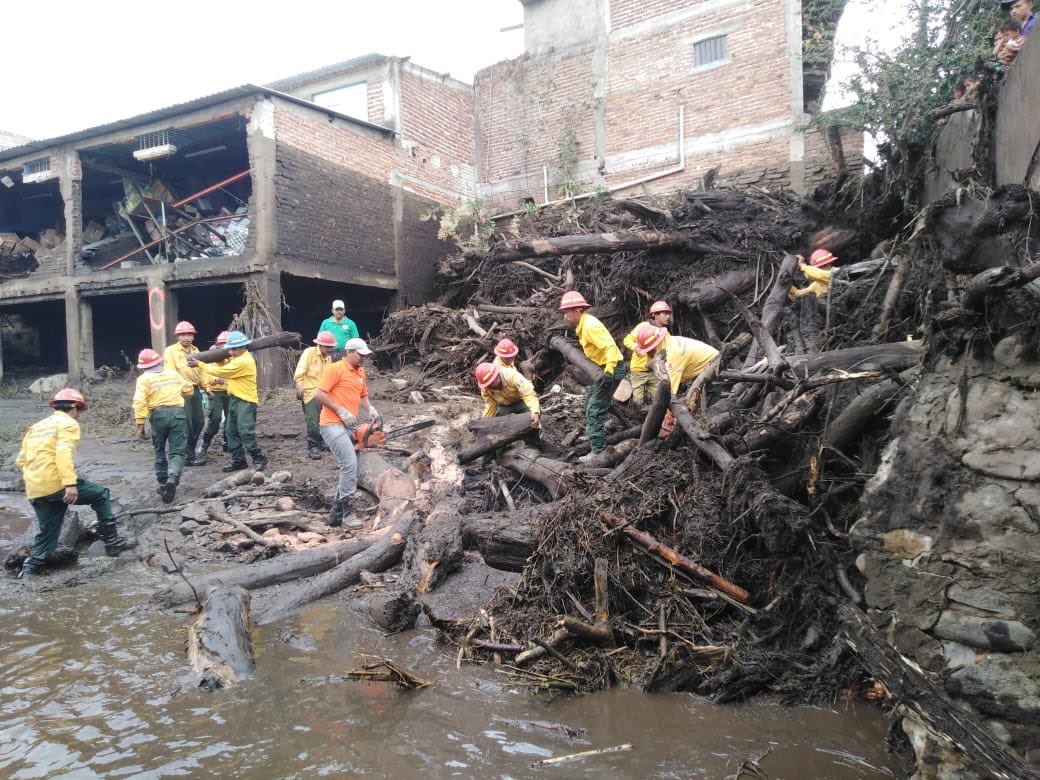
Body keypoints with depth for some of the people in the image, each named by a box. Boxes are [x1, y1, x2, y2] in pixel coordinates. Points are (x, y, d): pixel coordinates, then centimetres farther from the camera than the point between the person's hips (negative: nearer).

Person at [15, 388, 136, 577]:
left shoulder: (36, 426, 23)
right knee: (102, 495, 7)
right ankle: (112, 542, 6)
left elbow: (21, 460, 20)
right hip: (56, 483, -8)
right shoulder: (68, 423, -1)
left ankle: (29, 568, 14)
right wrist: (70, 483, -24)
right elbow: (64, 453, -18)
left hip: (34, 491, 8)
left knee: (48, 532, 19)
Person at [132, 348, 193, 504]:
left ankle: (163, 484, 23)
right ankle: (172, 478, -26)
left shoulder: (144, 379, 4)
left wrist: (140, 424, -6)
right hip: (178, 412, 1)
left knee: (160, 450, 18)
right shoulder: (173, 373, 15)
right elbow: (189, 389, 22)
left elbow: (139, 402, -7)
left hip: (159, 414, -1)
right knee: (177, 451, -1)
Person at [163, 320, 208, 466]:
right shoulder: (171, 351, -5)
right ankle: (188, 456, 1)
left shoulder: (195, 350, 16)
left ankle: (190, 451, 25)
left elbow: (201, 369, 17)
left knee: (199, 422, 10)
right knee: (186, 424, -6)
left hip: (195, 390, 7)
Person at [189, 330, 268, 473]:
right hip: (234, 400, 10)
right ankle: (238, 460, 15)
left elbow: (221, 372, -16)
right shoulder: (236, 358, 11)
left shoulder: (244, 361, -21)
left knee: (246, 432, -11)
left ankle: (259, 458, 0)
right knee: (231, 431, 10)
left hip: (245, 401, -10)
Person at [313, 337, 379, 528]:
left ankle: (336, 513, 18)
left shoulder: (361, 372, 16)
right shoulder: (335, 369, -8)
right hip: (333, 425, -9)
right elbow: (319, 393, -14)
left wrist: (370, 409, 5)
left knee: (351, 468, 9)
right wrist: (341, 411, -16)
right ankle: (347, 512, -11)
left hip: (350, 427, 9)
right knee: (350, 464, -19)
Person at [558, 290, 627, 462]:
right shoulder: (583, 325, 8)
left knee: (595, 409, -13)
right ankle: (592, 435, 46)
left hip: (611, 368, -11)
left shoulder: (590, 326, -23)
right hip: (603, 368, 11)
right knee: (590, 399, 27)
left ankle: (598, 451, -11)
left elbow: (610, 347, -31)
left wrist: (609, 372, -39)